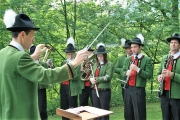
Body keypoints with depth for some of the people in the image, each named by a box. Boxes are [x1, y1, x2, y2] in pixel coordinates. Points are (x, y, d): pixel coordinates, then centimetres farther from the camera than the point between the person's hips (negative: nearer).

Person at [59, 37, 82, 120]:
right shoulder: (63, 63, 13)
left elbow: (76, 77, -15)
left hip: (72, 89, -6)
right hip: (63, 88, 6)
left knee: (73, 109, 0)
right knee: (63, 108, 12)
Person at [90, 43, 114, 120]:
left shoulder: (109, 64, -5)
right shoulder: (95, 65, 15)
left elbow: (108, 77, -16)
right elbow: (92, 75, 16)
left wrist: (96, 79, -16)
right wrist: (91, 79, -7)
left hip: (104, 91, -6)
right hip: (95, 91, 6)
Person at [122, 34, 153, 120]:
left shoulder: (147, 60, -3)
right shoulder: (127, 59, 11)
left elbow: (149, 75, -11)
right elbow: (122, 74, 13)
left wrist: (137, 69, -21)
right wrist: (126, 73, -9)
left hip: (139, 90, -5)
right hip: (128, 89, 5)